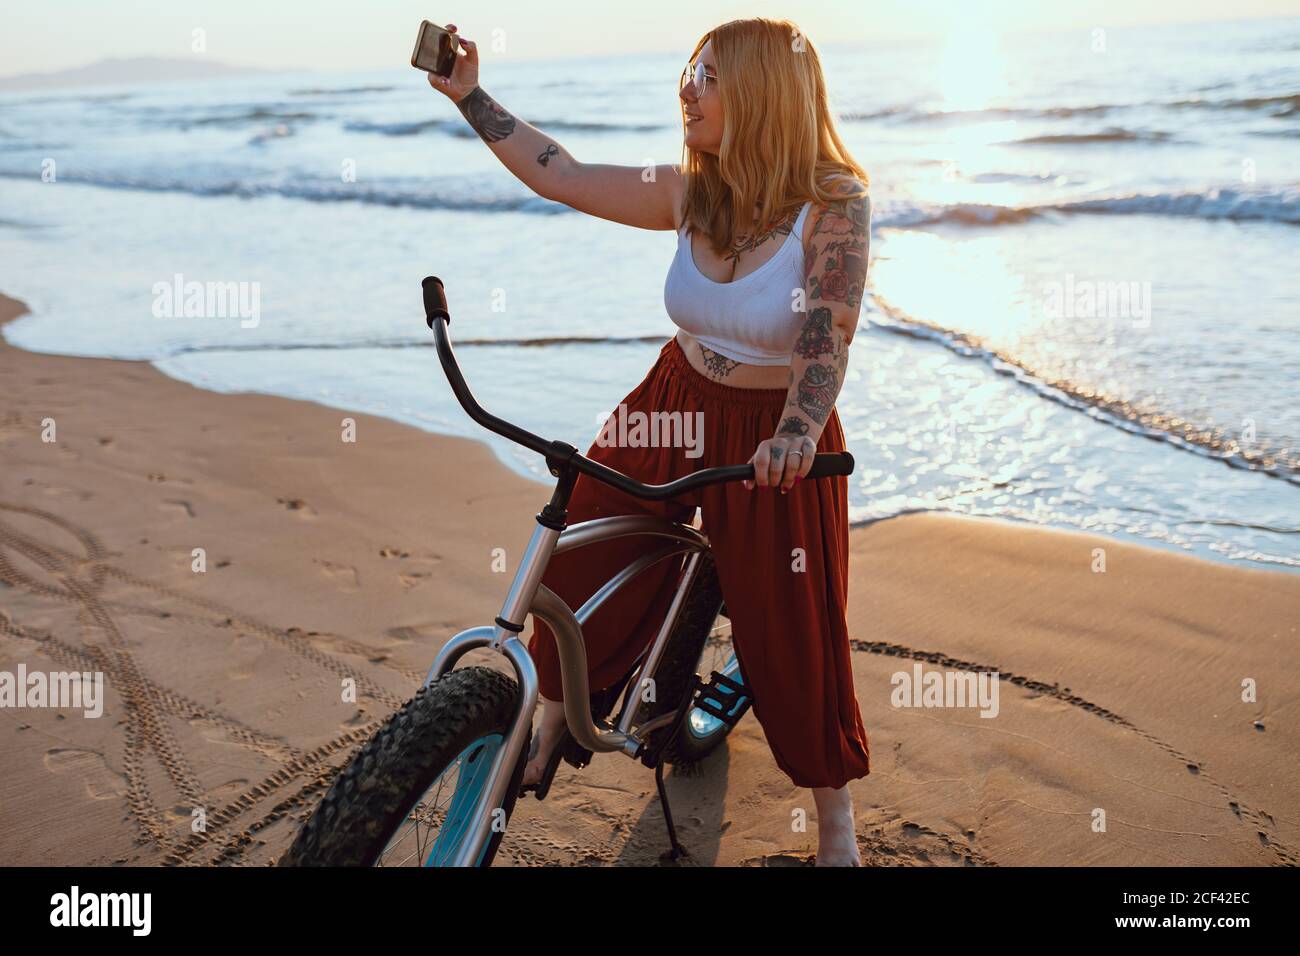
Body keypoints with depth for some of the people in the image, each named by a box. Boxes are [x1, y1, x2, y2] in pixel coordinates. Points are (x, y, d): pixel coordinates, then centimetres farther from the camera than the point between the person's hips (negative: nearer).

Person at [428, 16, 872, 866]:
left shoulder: (834, 205, -18)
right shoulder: (688, 196, -5)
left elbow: (827, 340, -29)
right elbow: (561, 175, 0)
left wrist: (797, 431, -46)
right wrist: (471, 97, 1)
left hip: (776, 441, -4)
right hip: (673, 408, 5)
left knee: (794, 632, 2)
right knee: (580, 565, 3)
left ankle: (837, 827, 24)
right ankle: (545, 736, 29)